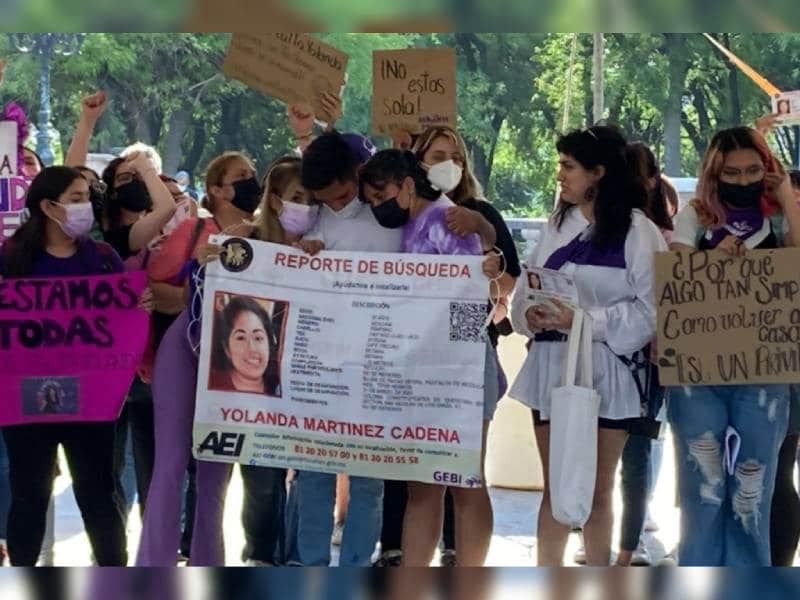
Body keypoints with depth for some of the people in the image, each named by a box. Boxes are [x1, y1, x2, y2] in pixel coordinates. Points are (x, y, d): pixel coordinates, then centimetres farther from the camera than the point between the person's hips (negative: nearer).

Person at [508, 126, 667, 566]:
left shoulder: (638, 232, -7)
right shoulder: (557, 227, 10)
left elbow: (649, 310, -13)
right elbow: (524, 291, 9)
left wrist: (585, 320, -20)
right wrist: (530, 314, -13)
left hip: (607, 372, -4)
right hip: (552, 367, 4)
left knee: (598, 490, 7)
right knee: (555, 488, 10)